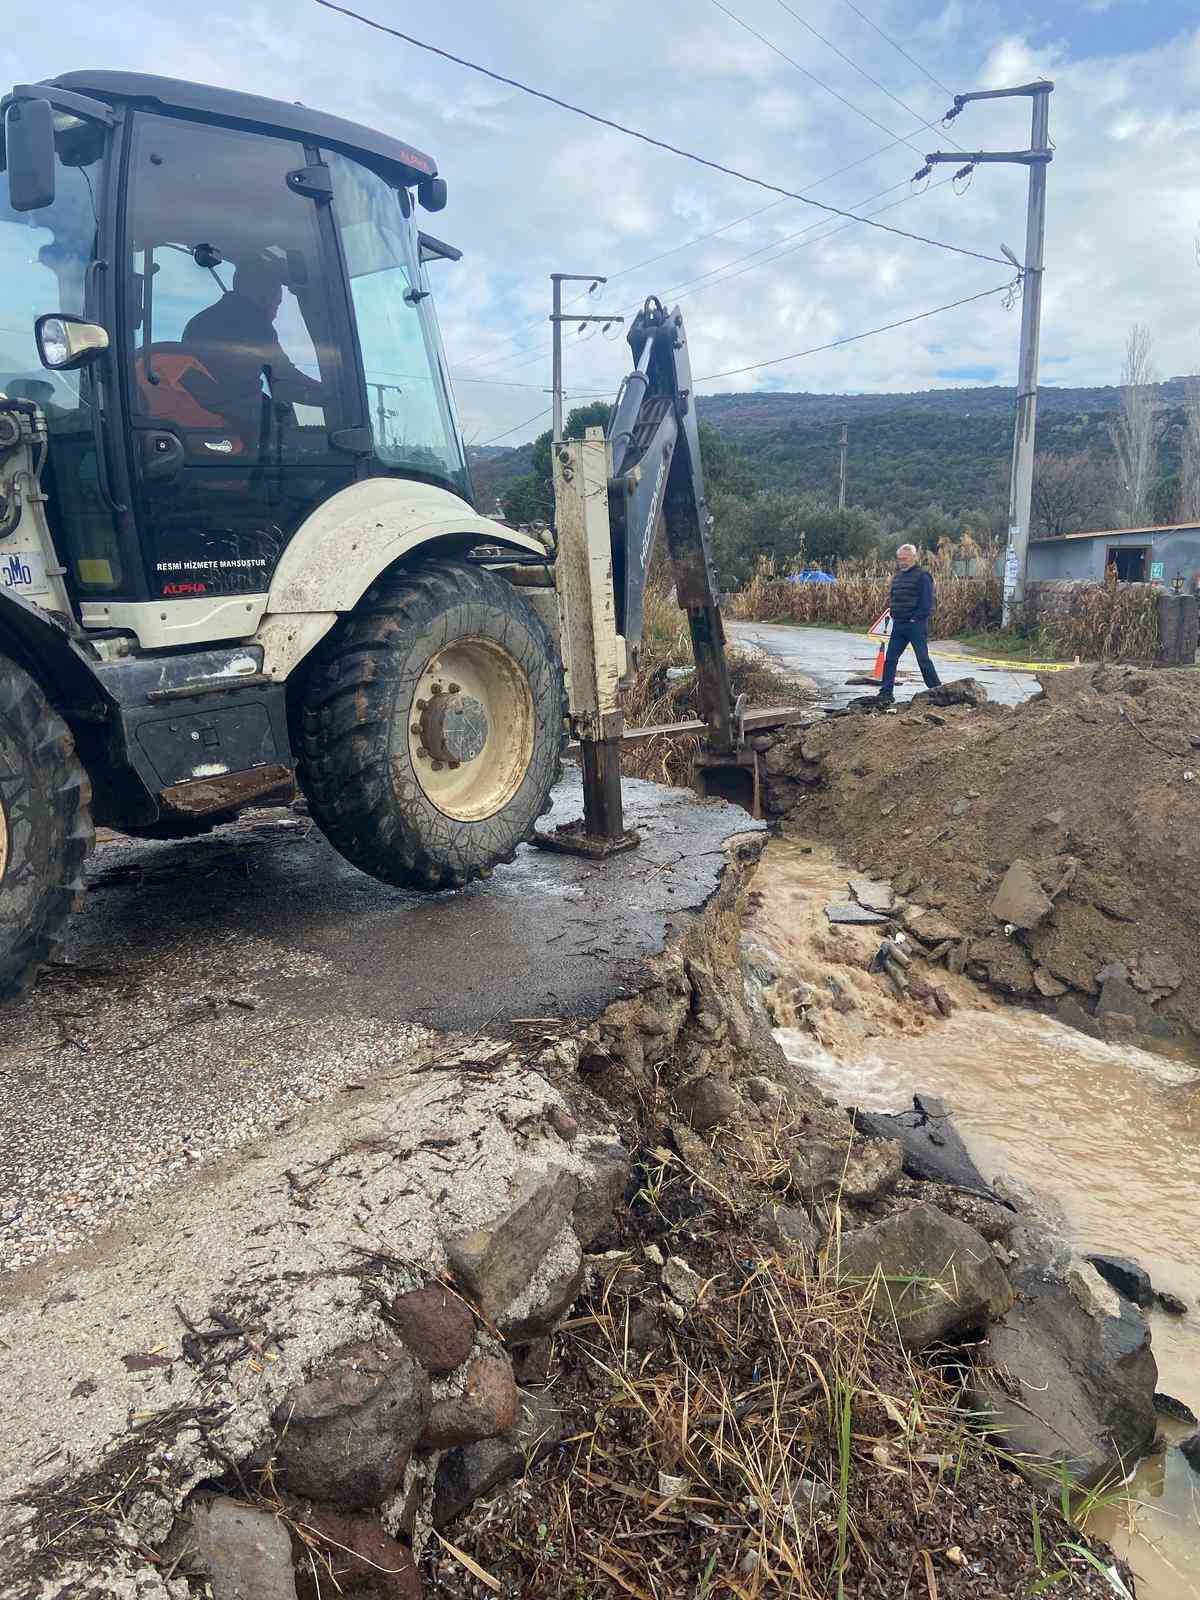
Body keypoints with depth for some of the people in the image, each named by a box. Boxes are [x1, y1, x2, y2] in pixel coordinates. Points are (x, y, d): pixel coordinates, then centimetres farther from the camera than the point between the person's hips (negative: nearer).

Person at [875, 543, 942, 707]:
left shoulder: (922, 576, -9)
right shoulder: (898, 576, 15)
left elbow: (927, 602, -14)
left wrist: (915, 618, -16)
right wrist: (893, 614, 10)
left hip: (916, 625, -8)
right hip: (898, 625, 8)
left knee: (923, 659, -4)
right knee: (890, 659, 5)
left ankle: (937, 690, 7)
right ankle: (886, 693, 11)